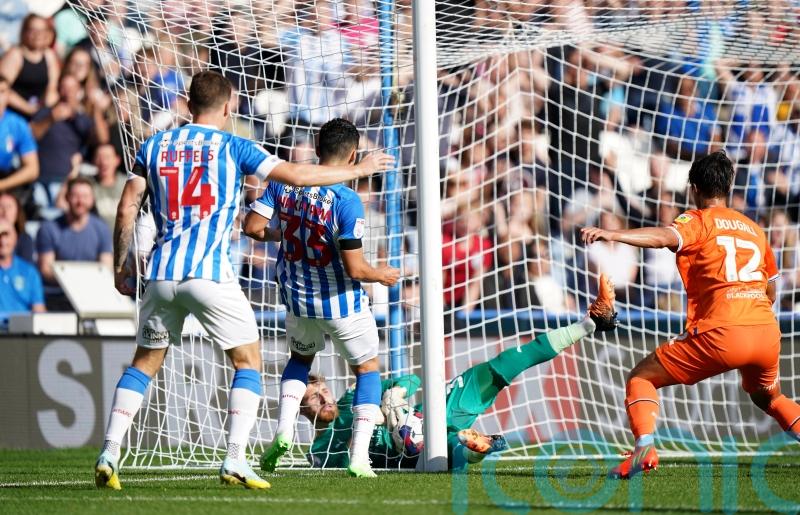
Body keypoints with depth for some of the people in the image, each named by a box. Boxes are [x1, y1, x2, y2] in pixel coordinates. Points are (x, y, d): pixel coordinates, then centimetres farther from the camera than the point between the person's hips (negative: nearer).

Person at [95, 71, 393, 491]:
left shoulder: (154, 145, 11)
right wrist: (360, 169, 10)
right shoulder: (231, 147, 2)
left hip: (162, 273, 4)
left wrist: (120, 267, 16)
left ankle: (109, 453, 4)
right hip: (210, 273, -4)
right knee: (248, 362, 7)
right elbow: (297, 175, -1)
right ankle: (234, 460, -6)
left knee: (144, 362, 16)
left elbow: (127, 209, 7)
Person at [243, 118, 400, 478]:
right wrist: (382, 275, -2)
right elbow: (354, 269, -24)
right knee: (367, 368, 16)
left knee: (300, 358, 31)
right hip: (341, 302, -5)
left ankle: (284, 430, 10)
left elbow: (252, 226, -5)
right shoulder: (346, 201, -24)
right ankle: (358, 458, 5)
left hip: (297, 299, 5)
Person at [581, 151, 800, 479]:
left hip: (720, 335, -6)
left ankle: (644, 448, -19)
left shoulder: (698, 221, 5)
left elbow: (665, 237, -18)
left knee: (641, 378, 5)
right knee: (767, 396, 36)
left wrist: (613, 235, -31)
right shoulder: (754, 228, 23)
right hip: (768, 334, 6)